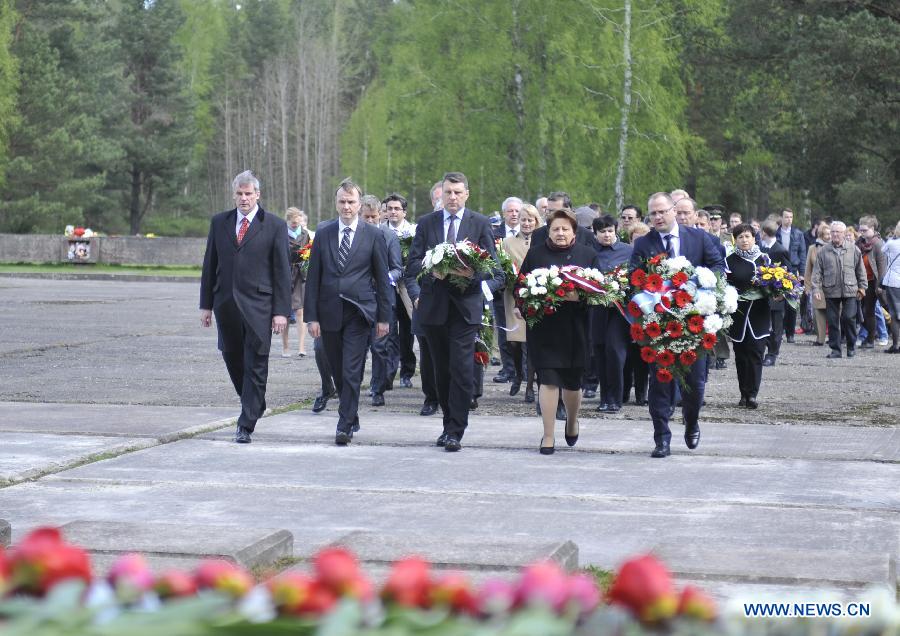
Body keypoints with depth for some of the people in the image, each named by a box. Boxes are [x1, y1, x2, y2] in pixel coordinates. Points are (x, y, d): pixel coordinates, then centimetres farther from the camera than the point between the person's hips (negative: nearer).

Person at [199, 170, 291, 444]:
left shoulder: (274, 226, -1)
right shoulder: (219, 223, 9)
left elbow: (282, 270, -3)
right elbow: (210, 265, 12)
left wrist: (281, 311, -8)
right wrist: (206, 304, 7)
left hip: (258, 305, -4)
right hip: (226, 302, 4)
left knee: (255, 366, -4)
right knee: (232, 360, 12)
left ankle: (246, 425, 0)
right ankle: (254, 407, 34)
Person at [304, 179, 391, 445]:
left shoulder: (374, 235, 1)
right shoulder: (323, 235, 7)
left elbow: (382, 278, 3)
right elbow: (313, 278, 6)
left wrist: (383, 317, 0)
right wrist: (311, 316, -1)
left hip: (359, 312, -3)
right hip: (329, 312, 3)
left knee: (351, 372, -9)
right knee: (338, 372, 11)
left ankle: (344, 426, -7)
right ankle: (352, 418, 27)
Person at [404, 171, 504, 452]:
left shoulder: (480, 224, 4)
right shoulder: (426, 223, 10)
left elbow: (493, 266, 2)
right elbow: (413, 263, 6)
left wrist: (473, 273, -17)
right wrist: (416, 293, -10)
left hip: (465, 306, -3)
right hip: (434, 306, 3)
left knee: (461, 369, -10)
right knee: (442, 370, 10)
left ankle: (455, 431, -7)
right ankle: (450, 424, 22)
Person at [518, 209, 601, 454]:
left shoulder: (588, 255, 7)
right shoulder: (535, 253, 7)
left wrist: (579, 296, -17)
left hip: (575, 327, 1)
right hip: (544, 327, -1)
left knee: (572, 381, 9)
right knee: (548, 379, -7)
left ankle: (572, 421, 38)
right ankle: (549, 436, -1)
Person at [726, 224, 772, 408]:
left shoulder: (764, 259, 10)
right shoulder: (730, 260, 3)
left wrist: (777, 295, -6)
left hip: (759, 315, 1)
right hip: (738, 315, -1)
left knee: (755, 352, -8)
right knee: (741, 354, 6)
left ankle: (751, 394, -9)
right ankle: (744, 394, 15)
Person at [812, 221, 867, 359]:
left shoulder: (854, 249, 4)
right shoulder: (823, 251, 4)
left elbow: (860, 270, 11)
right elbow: (817, 272, 4)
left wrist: (862, 287, 9)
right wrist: (816, 289, -4)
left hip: (850, 290, -1)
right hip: (831, 291, 1)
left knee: (849, 318, -8)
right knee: (832, 321, 2)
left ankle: (851, 346, 11)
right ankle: (835, 349, 11)